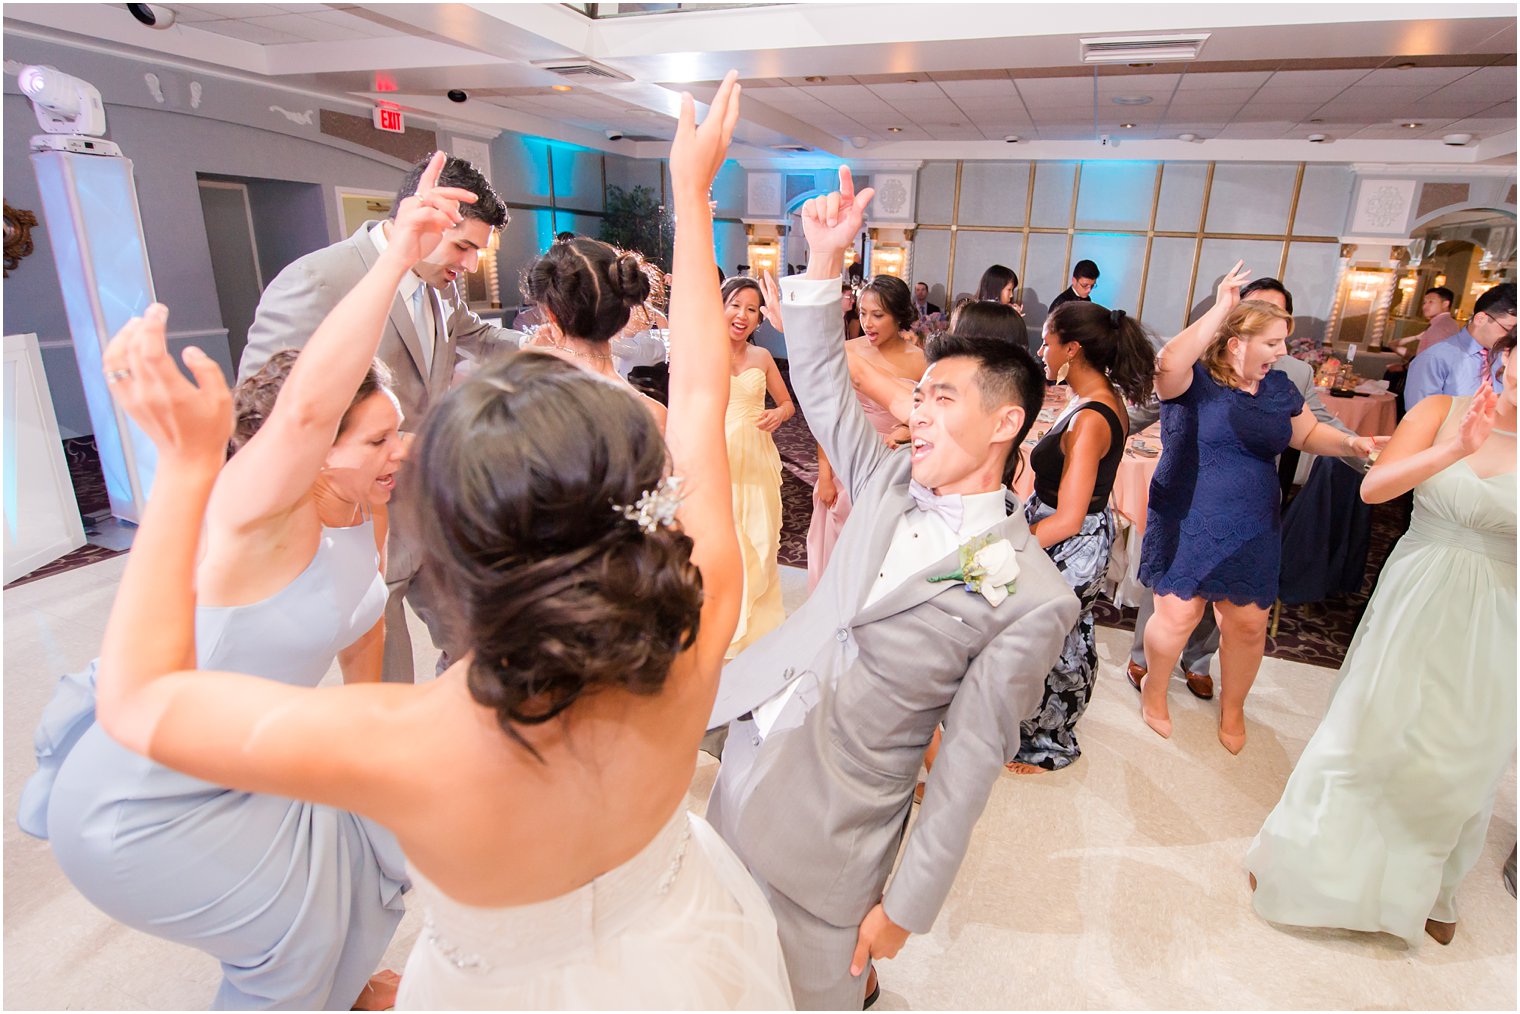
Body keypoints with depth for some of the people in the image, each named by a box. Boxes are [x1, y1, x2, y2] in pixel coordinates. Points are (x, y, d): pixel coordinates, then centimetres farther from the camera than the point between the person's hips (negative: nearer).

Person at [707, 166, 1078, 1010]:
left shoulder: (1034, 597, -17)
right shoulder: (892, 483, 0)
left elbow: (969, 763, -14)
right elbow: (820, 383, 6)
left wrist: (908, 906, -9)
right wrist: (825, 260, -5)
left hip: (832, 817, -6)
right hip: (750, 742, 6)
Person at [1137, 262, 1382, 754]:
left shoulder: (1279, 388, 8)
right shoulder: (1194, 380, -11)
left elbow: (1308, 433, 21)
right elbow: (1168, 364, -34)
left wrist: (1351, 443, 1)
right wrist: (1221, 308, -30)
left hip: (1253, 532, 6)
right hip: (1188, 528, -5)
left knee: (1248, 624, 10)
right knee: (1177, 616, -3)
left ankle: (1233, 708, 35)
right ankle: (1154, 690, 26)